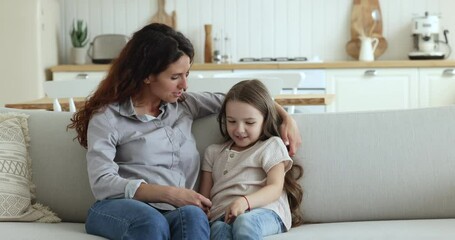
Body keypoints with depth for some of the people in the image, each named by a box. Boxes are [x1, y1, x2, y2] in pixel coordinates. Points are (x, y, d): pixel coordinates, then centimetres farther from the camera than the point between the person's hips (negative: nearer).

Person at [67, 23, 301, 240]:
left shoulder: (183, 104, 19)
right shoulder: (107, 117, 3)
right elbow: (102, 183, -8)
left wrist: (285, 117, 17)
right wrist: (169, 193, -15)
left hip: (174, 212, 4)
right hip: (117, 208, -3)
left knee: (193, 216, -35)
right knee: (152, 221, -40)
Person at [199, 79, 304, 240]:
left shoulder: (271, 146, 17)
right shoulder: (214, 152, 30)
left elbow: (275, 189, 2)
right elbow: (203, 196, 24)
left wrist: (245, 201, -19)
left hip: (265, 212, -3)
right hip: (222, 216, 3)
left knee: (245, 222, -42)